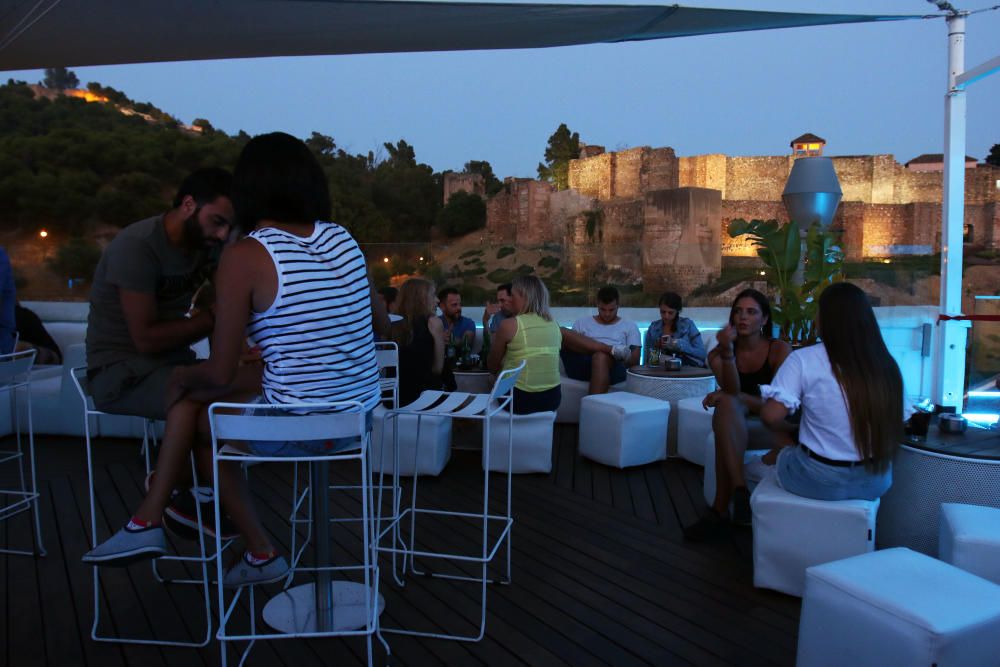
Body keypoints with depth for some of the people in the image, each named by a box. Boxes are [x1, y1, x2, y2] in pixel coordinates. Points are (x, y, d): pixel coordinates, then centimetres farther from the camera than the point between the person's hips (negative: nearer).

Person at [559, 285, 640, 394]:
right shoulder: (582, 323, 24)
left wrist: (620, 360, -10)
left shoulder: (629, 326, 21)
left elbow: (635, 359, 13)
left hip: (612, 368, -2)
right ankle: (613, 349, -23)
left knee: (601, 356, -39)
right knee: (562, 333, -22)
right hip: (581, 367, 2)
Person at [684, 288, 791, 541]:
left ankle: (720, 511, -32)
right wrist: (727, 353, -33)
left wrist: (738, 397, -17)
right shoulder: (718, 354, -1)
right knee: (726, 404, -33)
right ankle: (740, 490, -39)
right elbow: (732, 392, -19)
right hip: (733, 424, 2)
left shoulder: (779, 349, -7)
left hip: (771, 427, -2)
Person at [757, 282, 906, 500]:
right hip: (875, 480, 5)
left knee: (772, 458, 26)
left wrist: (791, 430, 1)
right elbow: (898, 421, 7)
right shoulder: (886, 364, -4)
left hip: (818, 479, -4)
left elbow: (771, 415, -20)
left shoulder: (804, 360, -16)